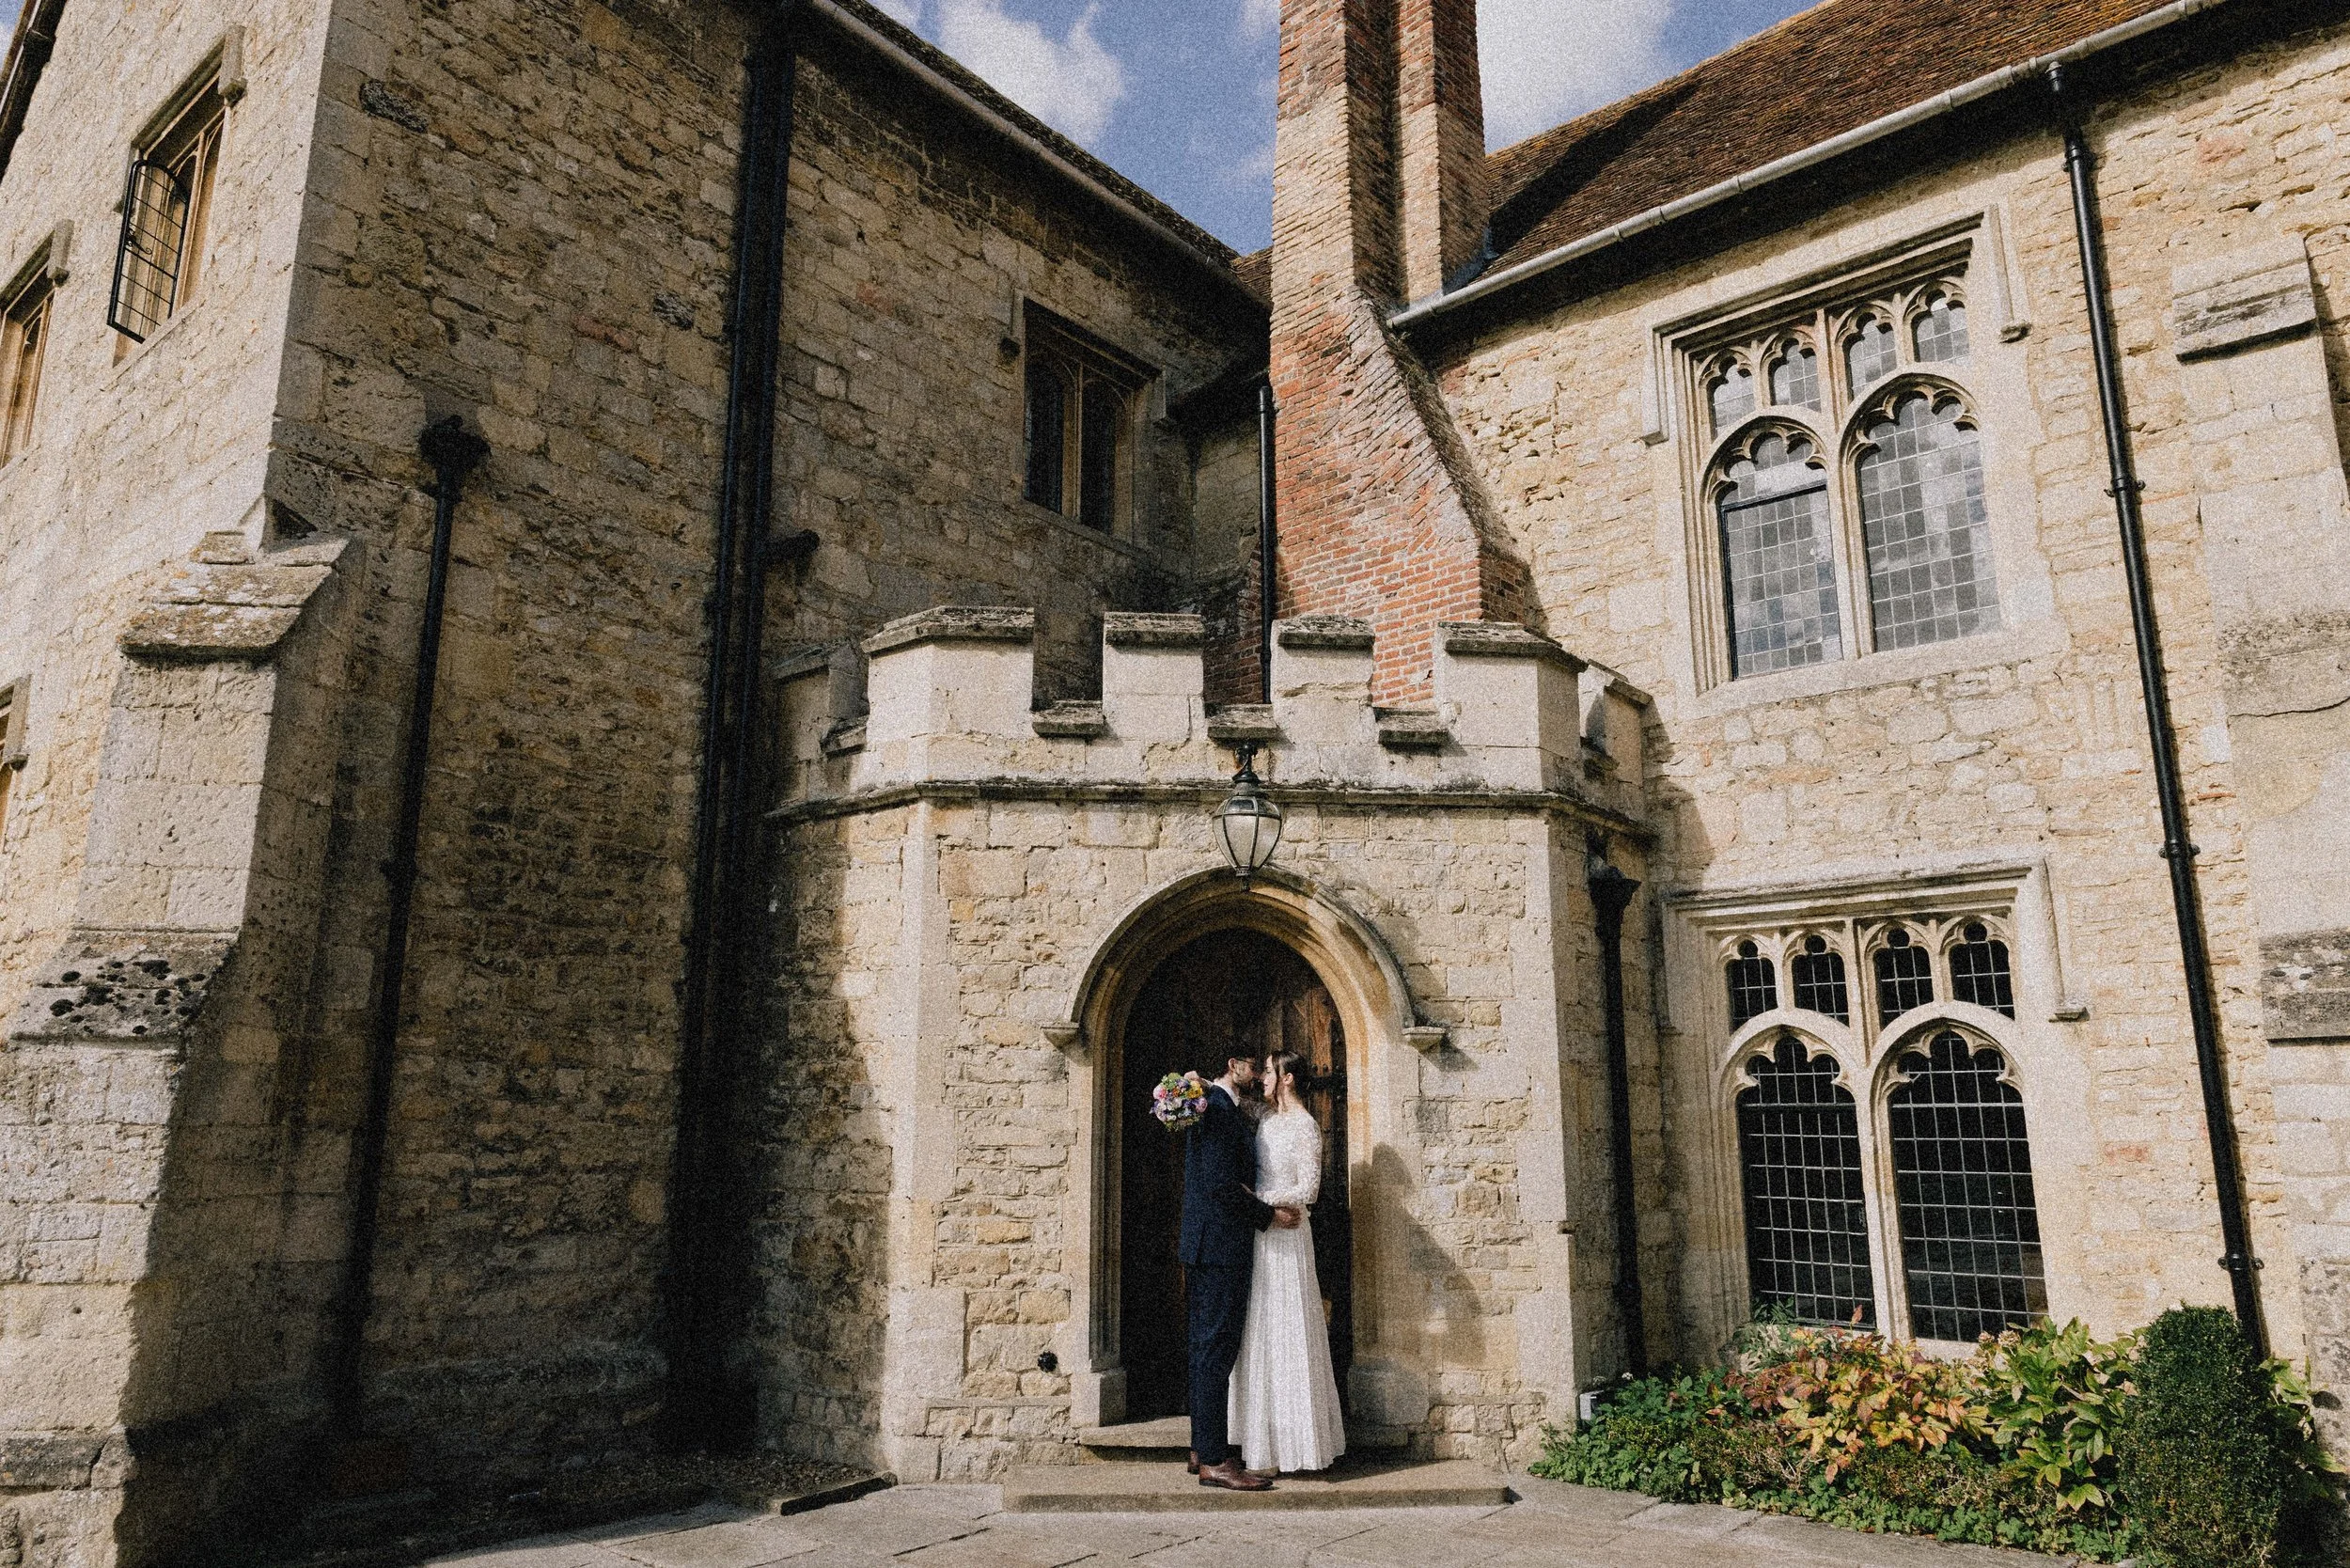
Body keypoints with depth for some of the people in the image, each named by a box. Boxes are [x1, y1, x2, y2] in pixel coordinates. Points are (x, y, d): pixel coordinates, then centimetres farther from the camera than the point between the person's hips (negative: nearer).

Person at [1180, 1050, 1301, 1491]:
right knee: (1217, 1350, -7)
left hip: (1209, 1247, 11)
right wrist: (1270, 1214, -13)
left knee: (1208, 1349, 14)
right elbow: (1221, 1186, -22)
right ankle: (1214, 1461, -2)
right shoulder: (1219, 1110, -16)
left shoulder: (1221, 1107, 17)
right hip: (1221, 1245, -11)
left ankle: (1202, 1449, 22)